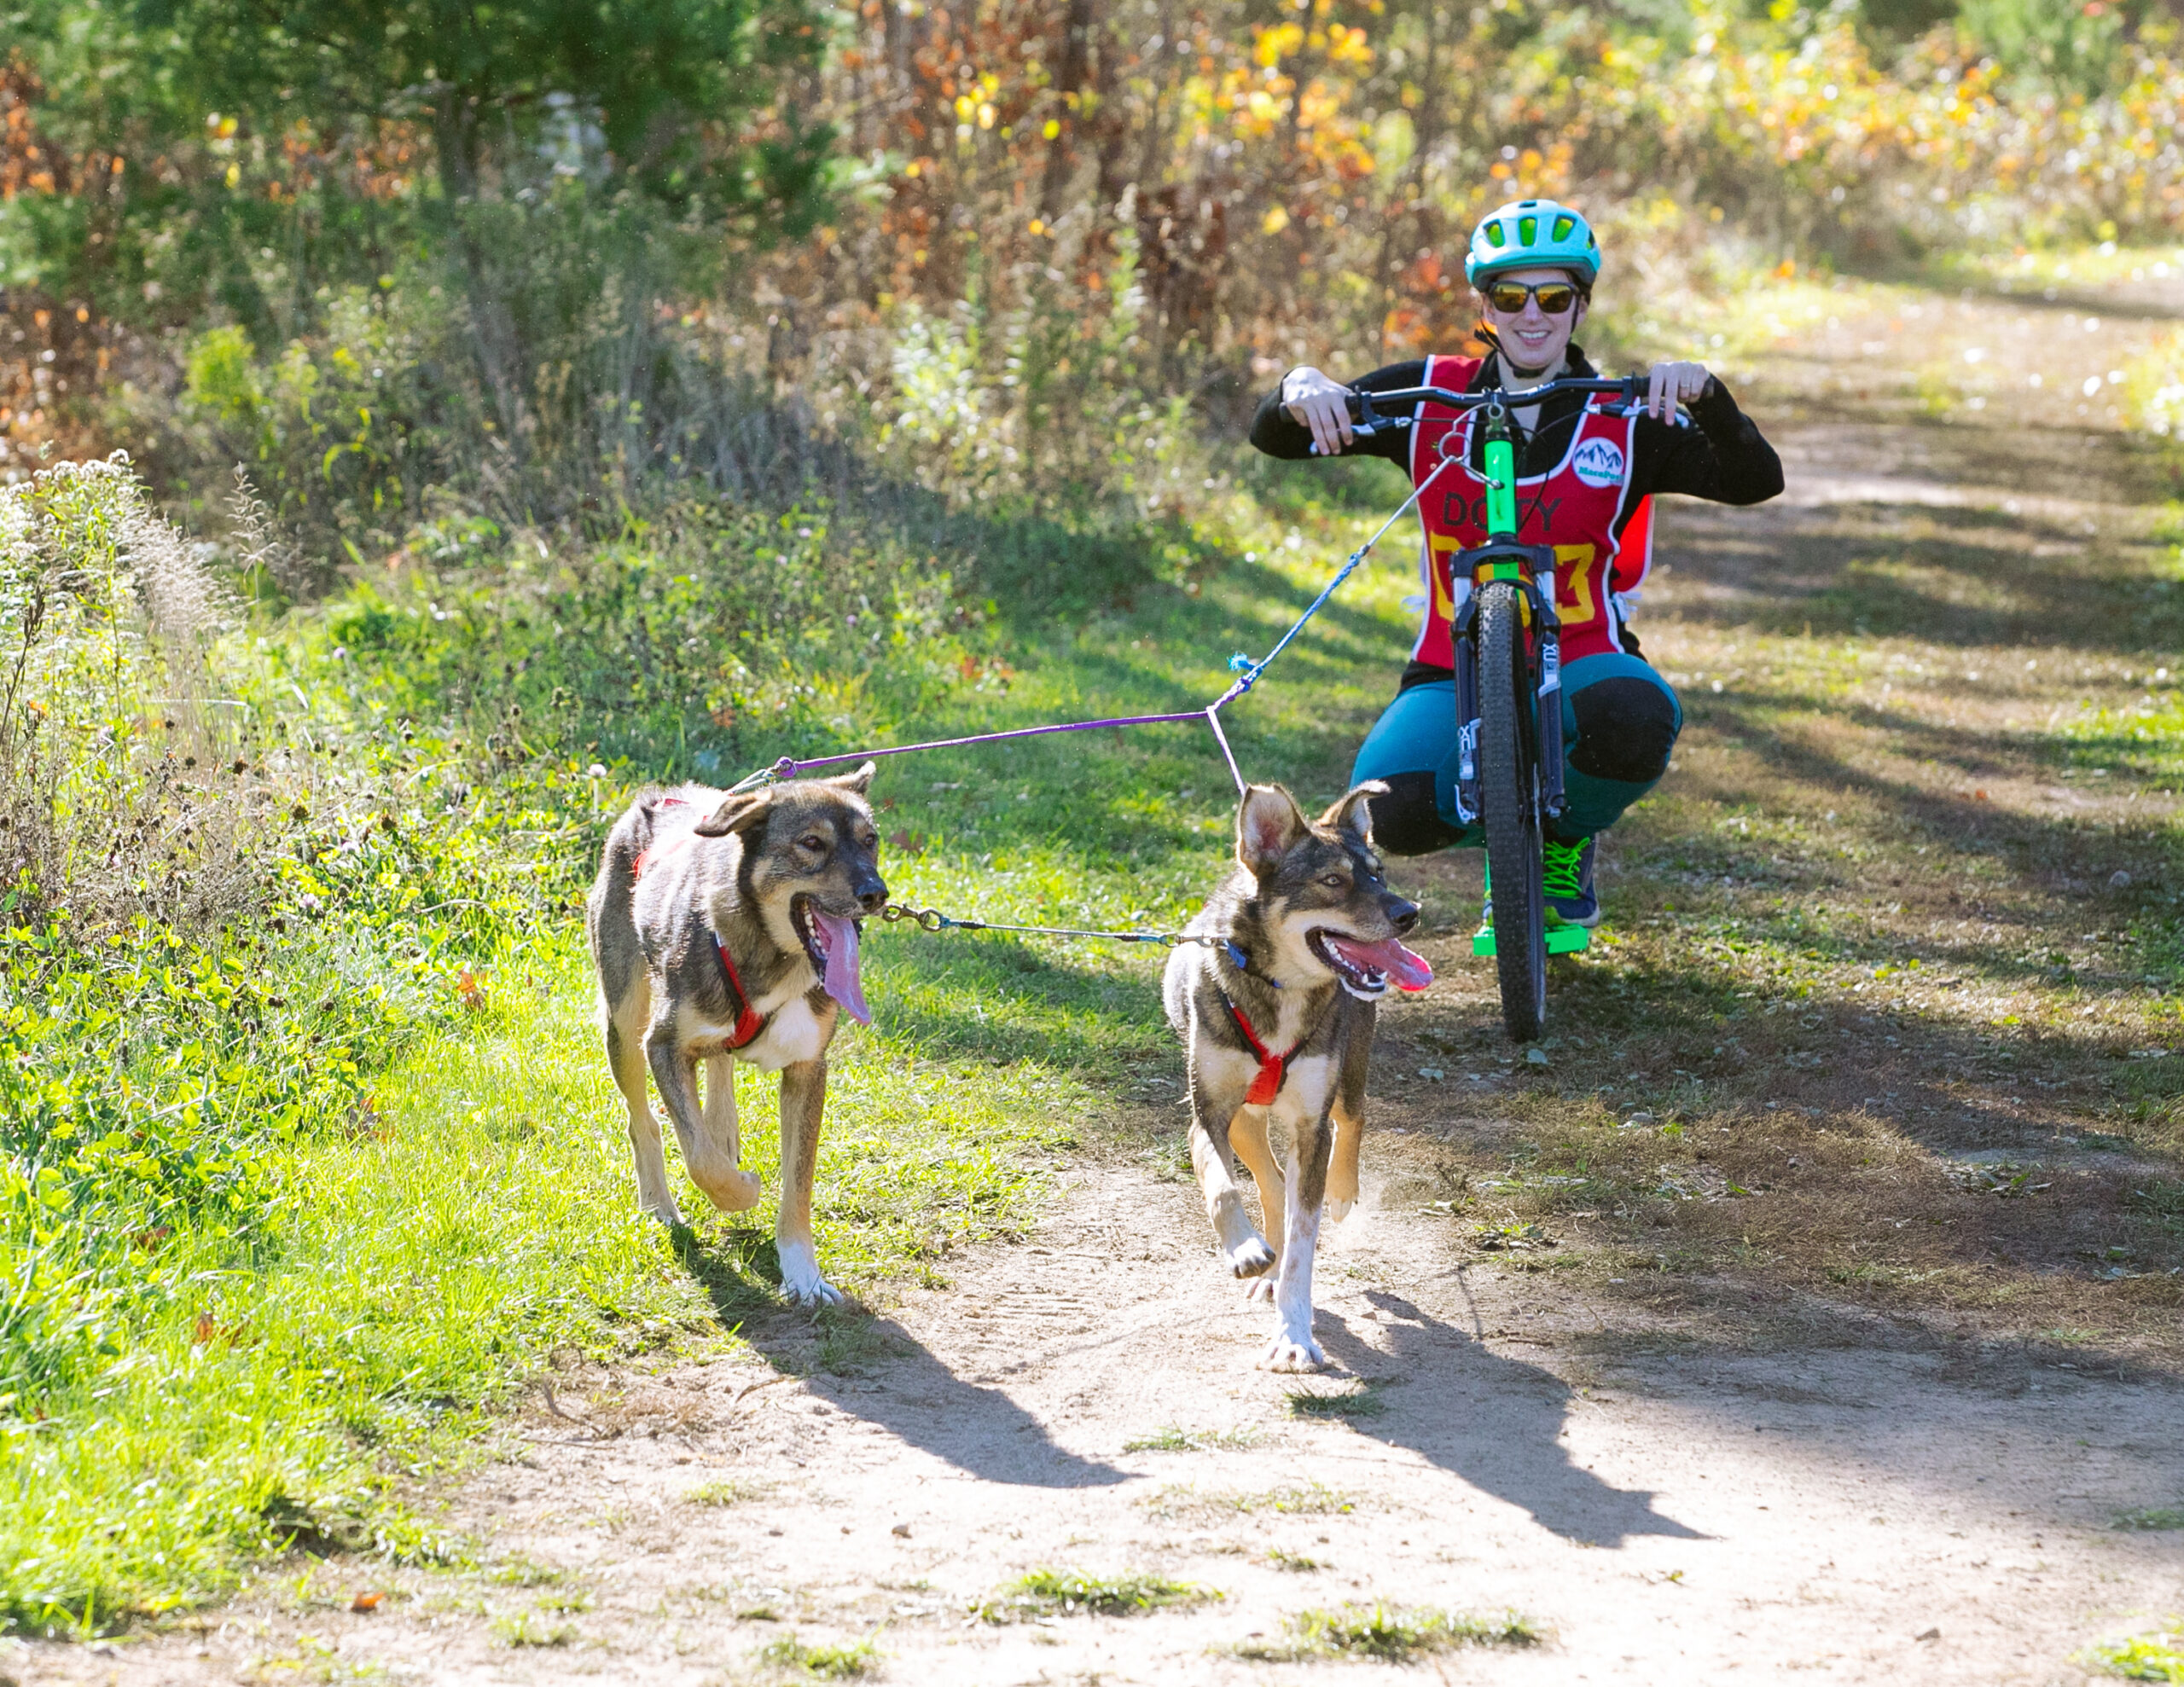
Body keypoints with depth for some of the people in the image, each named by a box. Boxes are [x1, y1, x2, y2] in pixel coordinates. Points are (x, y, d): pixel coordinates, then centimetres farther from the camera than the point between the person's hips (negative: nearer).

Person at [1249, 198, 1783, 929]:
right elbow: (1273, 439, 2)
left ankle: (1567, 839, 1)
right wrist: (1300, 390, -22)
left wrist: (1707, 395, -30)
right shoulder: (1429, 396, 1)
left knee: (1633, 720, -37)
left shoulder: (1625, 423, -2)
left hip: (1578, 667, -1)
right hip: (1454, 672, 1)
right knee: (1394, 814, -28)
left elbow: (1755, 481, -12)